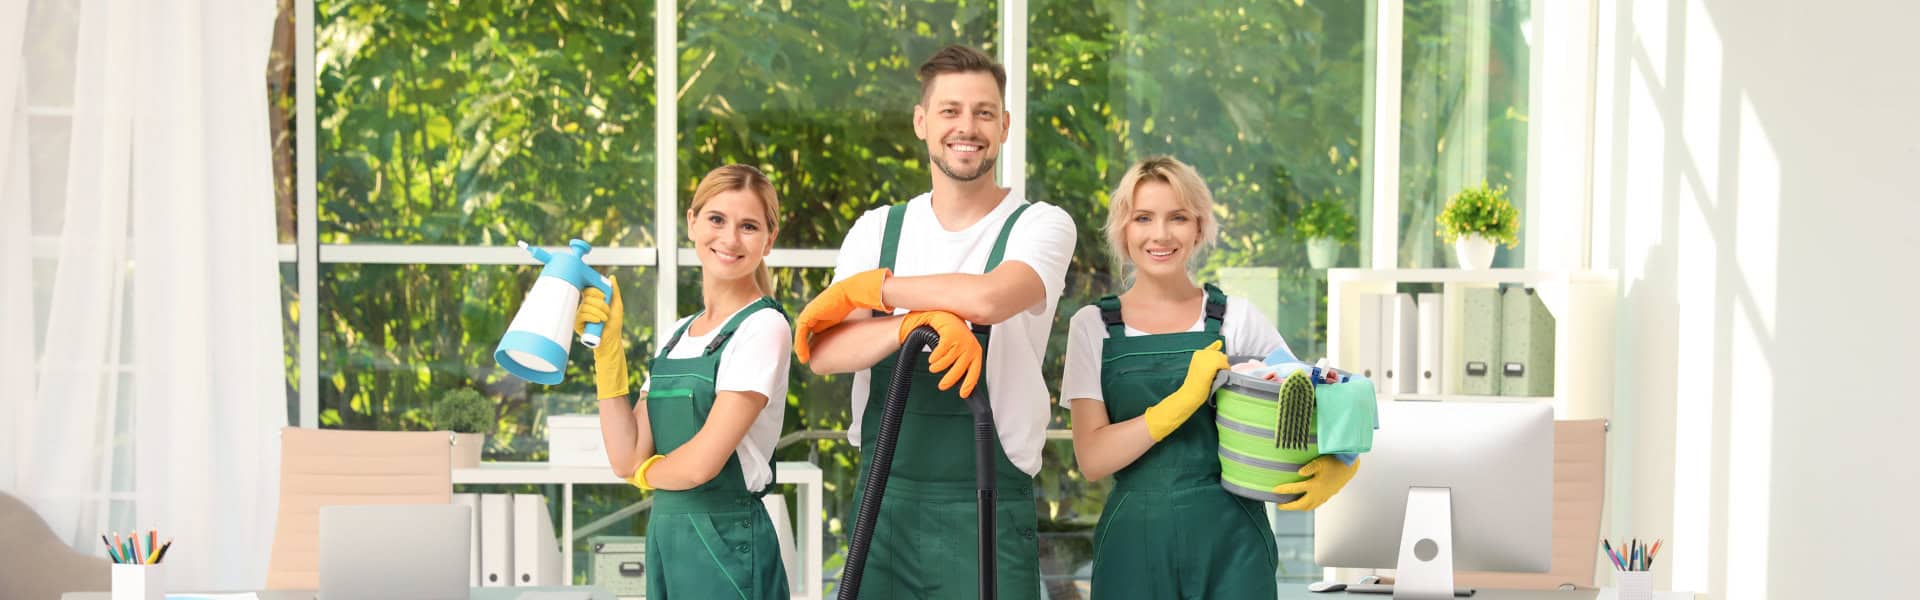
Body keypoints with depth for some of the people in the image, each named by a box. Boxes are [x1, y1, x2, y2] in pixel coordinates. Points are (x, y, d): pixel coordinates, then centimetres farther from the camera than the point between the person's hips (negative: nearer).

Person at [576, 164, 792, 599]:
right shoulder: (676, 335, 10)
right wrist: (607, 348, 2)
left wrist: (648, 471, 1)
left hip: (726, 541, -6)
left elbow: (702, 463, -18)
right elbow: (627, 459, 3)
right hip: (664, 535, 6)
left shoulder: (763, 328, -12)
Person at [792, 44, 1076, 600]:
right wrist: (916, 321, -23)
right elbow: (823, 353, -5)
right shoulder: (878, 229, 8)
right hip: (883, 496, 3)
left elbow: (989, 296, -24)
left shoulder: (1040, 224, -2)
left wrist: (868, 286, -12)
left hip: (989, 502, -3)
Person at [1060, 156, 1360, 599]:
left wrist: (1339, 465, -14)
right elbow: (1092, 459, -7)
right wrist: (1184, 400, -19)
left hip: (1229, 541, 0)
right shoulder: (1092, 326, 2)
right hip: (1135, 542, 0)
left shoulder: (1236, 319, 3)